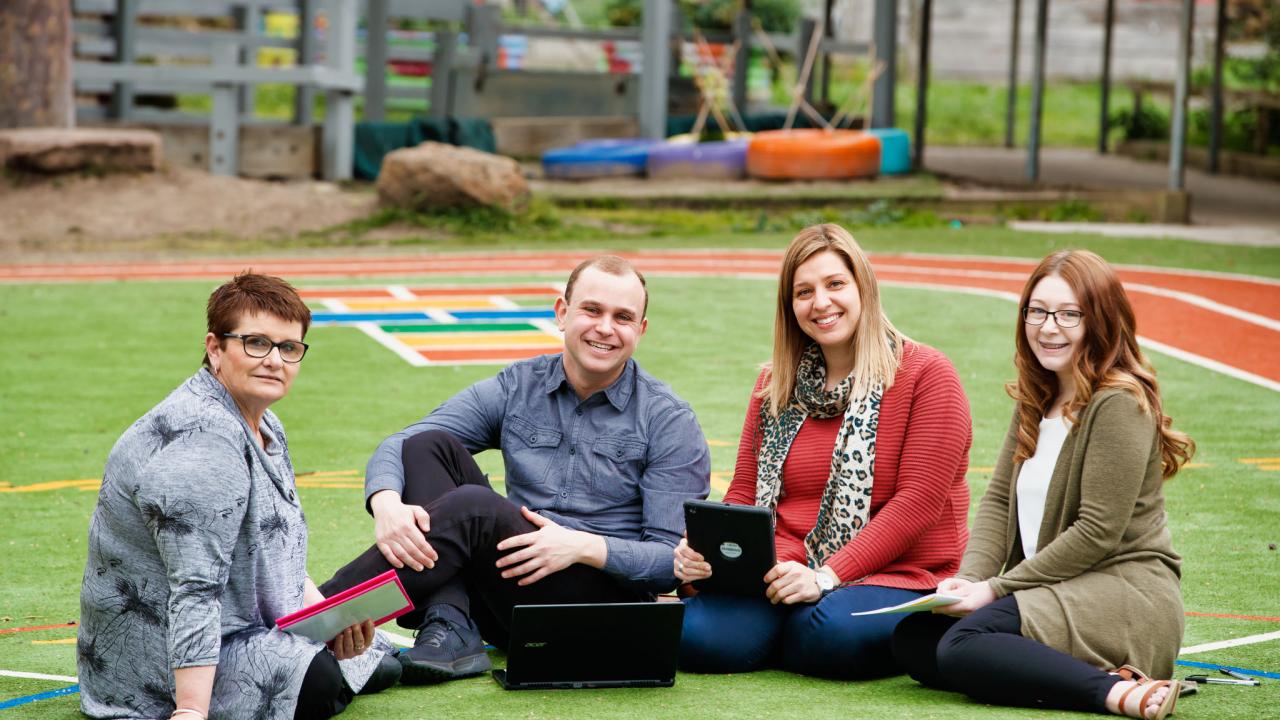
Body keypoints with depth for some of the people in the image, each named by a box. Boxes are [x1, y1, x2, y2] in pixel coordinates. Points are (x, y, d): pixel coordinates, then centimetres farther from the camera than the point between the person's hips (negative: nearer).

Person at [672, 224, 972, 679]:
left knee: (834, 632, -38)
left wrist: (827, 575, -19)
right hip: (785, 575, 4)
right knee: (696, 633, -26)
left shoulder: (926, 374, -3)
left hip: (896, 575, -4)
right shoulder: (775, 385, 16)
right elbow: (744, 495, 15)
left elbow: (919, 502, -11)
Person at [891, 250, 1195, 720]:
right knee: (911, 640, -6)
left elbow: (1098, 532, -17)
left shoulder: (1118, 404, -13)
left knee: (962, 646, -27)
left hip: (1123, 594, -10)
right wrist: (971, 580, -8)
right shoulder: (1035, 400, 15)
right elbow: (999, 499, 11)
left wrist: (997, 588, -14)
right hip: (1054, 590, 10)